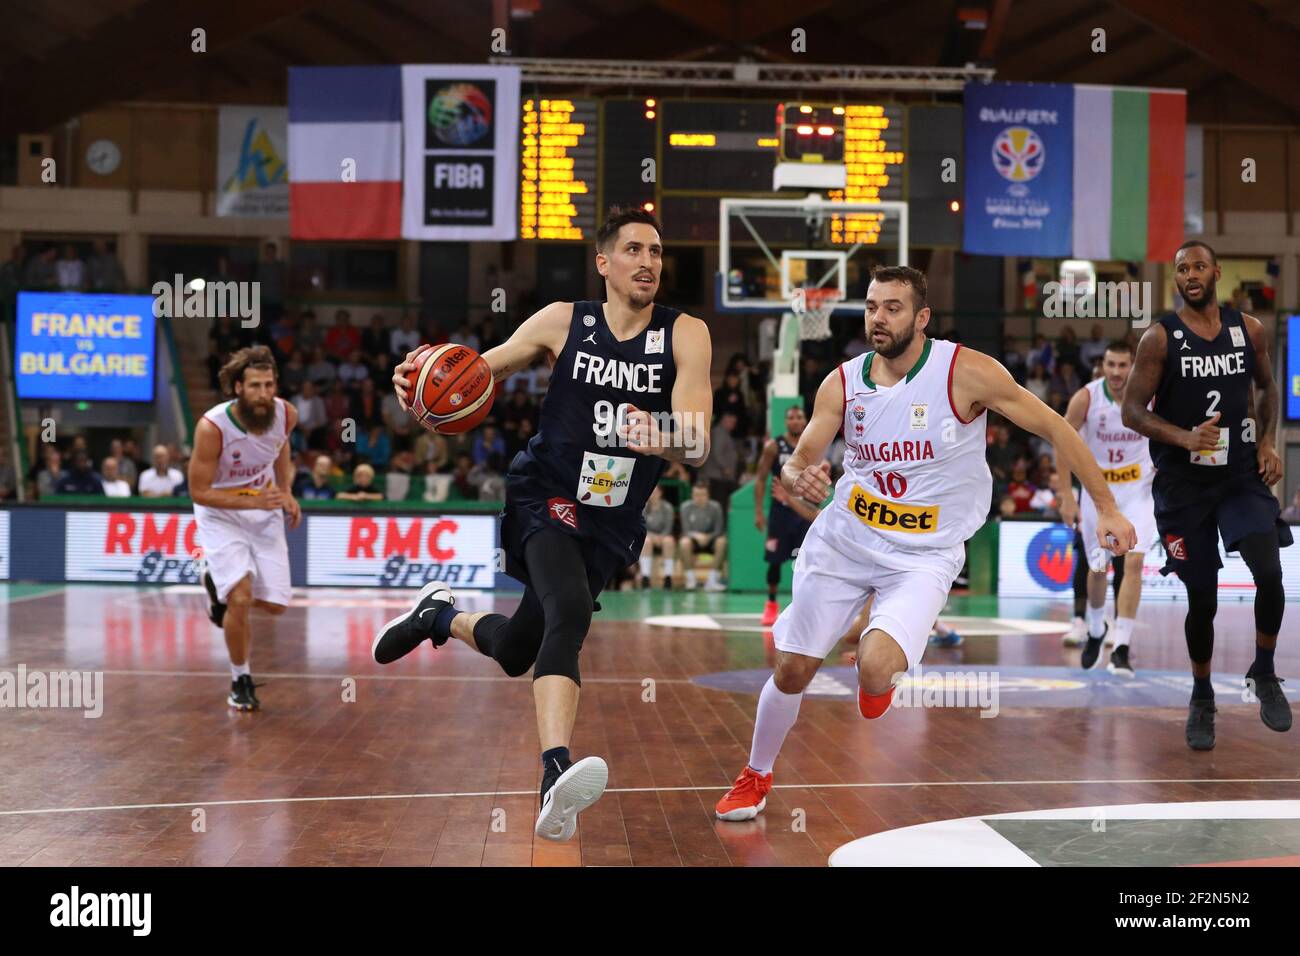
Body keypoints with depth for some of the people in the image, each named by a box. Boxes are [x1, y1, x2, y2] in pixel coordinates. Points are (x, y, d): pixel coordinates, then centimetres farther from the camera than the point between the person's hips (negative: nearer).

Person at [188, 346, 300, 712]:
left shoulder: (286, 414, -17)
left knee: (275, 606, 2)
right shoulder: (212, 427, -29)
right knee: (241, 598, -20)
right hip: (220, 513, -4)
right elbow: (198, 491, -22)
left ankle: (218, 583, 34)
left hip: (265, 510, 4)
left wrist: (286, 492, 1)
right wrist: (254, 502, -31)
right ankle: (241, 681, 3)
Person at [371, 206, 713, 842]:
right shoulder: (563, 322, -4)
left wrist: (663, 440, -39)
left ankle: (441, 614, 44)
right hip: (545, 497, -3)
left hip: (612, 524, 3)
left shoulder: (686, 335, -7)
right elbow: (482, 368, 8)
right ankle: (556, 777, -39)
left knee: (516, 653, 13)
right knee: (570, 612, -32)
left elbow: (698, 447, -15)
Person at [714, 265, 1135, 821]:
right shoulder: (842, 383, -5)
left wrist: (1106, 508, -9)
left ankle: (877, 677, 13)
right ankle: (756, 776, 32)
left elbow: (1053, 427, -9)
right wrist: (798, 479, -28)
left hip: (922, 553, -3)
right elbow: (797, 464, -2)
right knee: (792, 669, 6)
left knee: (875, 668, -27)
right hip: (842, 540, 3)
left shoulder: (967, 372, -15)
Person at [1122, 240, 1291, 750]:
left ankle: (1264, 674, 8)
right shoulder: (1160, 337, -7)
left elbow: (1267, 388, 18)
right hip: (1184, 483, -2)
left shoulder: (1249, 329, 3)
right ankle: (1201, 697, 26)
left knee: (1270, 574, -18)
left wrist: (1267, 441, 2)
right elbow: (1132, 411, -9)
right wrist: (1185, 437, -25)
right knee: (1202, 598, 2)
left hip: (1242, 475, 2)